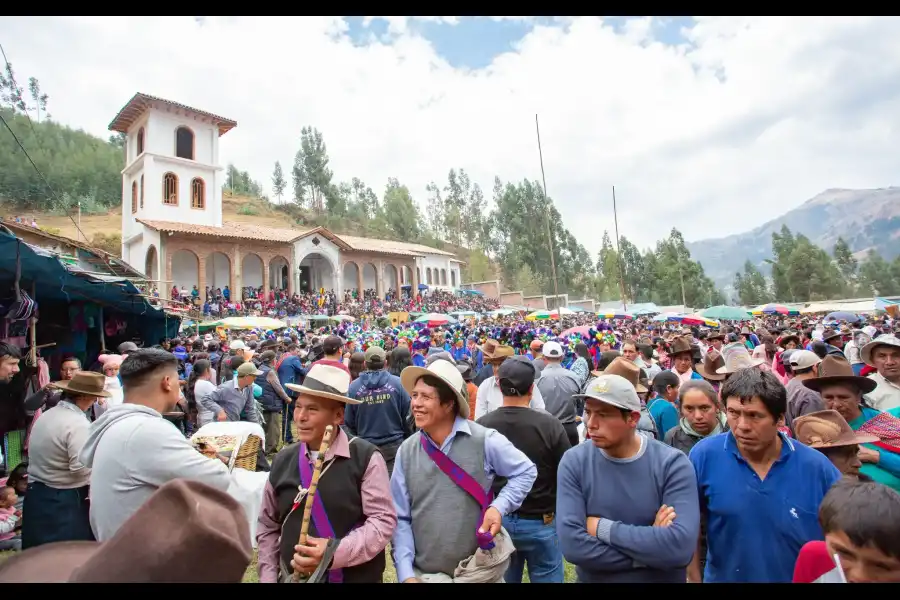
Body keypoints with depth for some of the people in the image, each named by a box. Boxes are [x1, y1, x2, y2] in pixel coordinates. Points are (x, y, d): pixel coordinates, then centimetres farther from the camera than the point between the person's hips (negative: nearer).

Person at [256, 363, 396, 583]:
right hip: (292, 577, 4)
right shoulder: (283, 460, 0)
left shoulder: (366, 458, -14)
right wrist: (268, 577, 2)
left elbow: (383, 520, -16)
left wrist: (335, 553, -26)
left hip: (356, 577, -4)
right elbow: (268, 526, 8)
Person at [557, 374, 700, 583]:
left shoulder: (672, 464, -17)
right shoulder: (574, 462, -14)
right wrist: (651, 545, -24)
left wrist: (603, 528, -24)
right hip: (593, 579, 1)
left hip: (662, 579, 0)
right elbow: (571, 544, -23)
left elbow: (680, 546, -28)